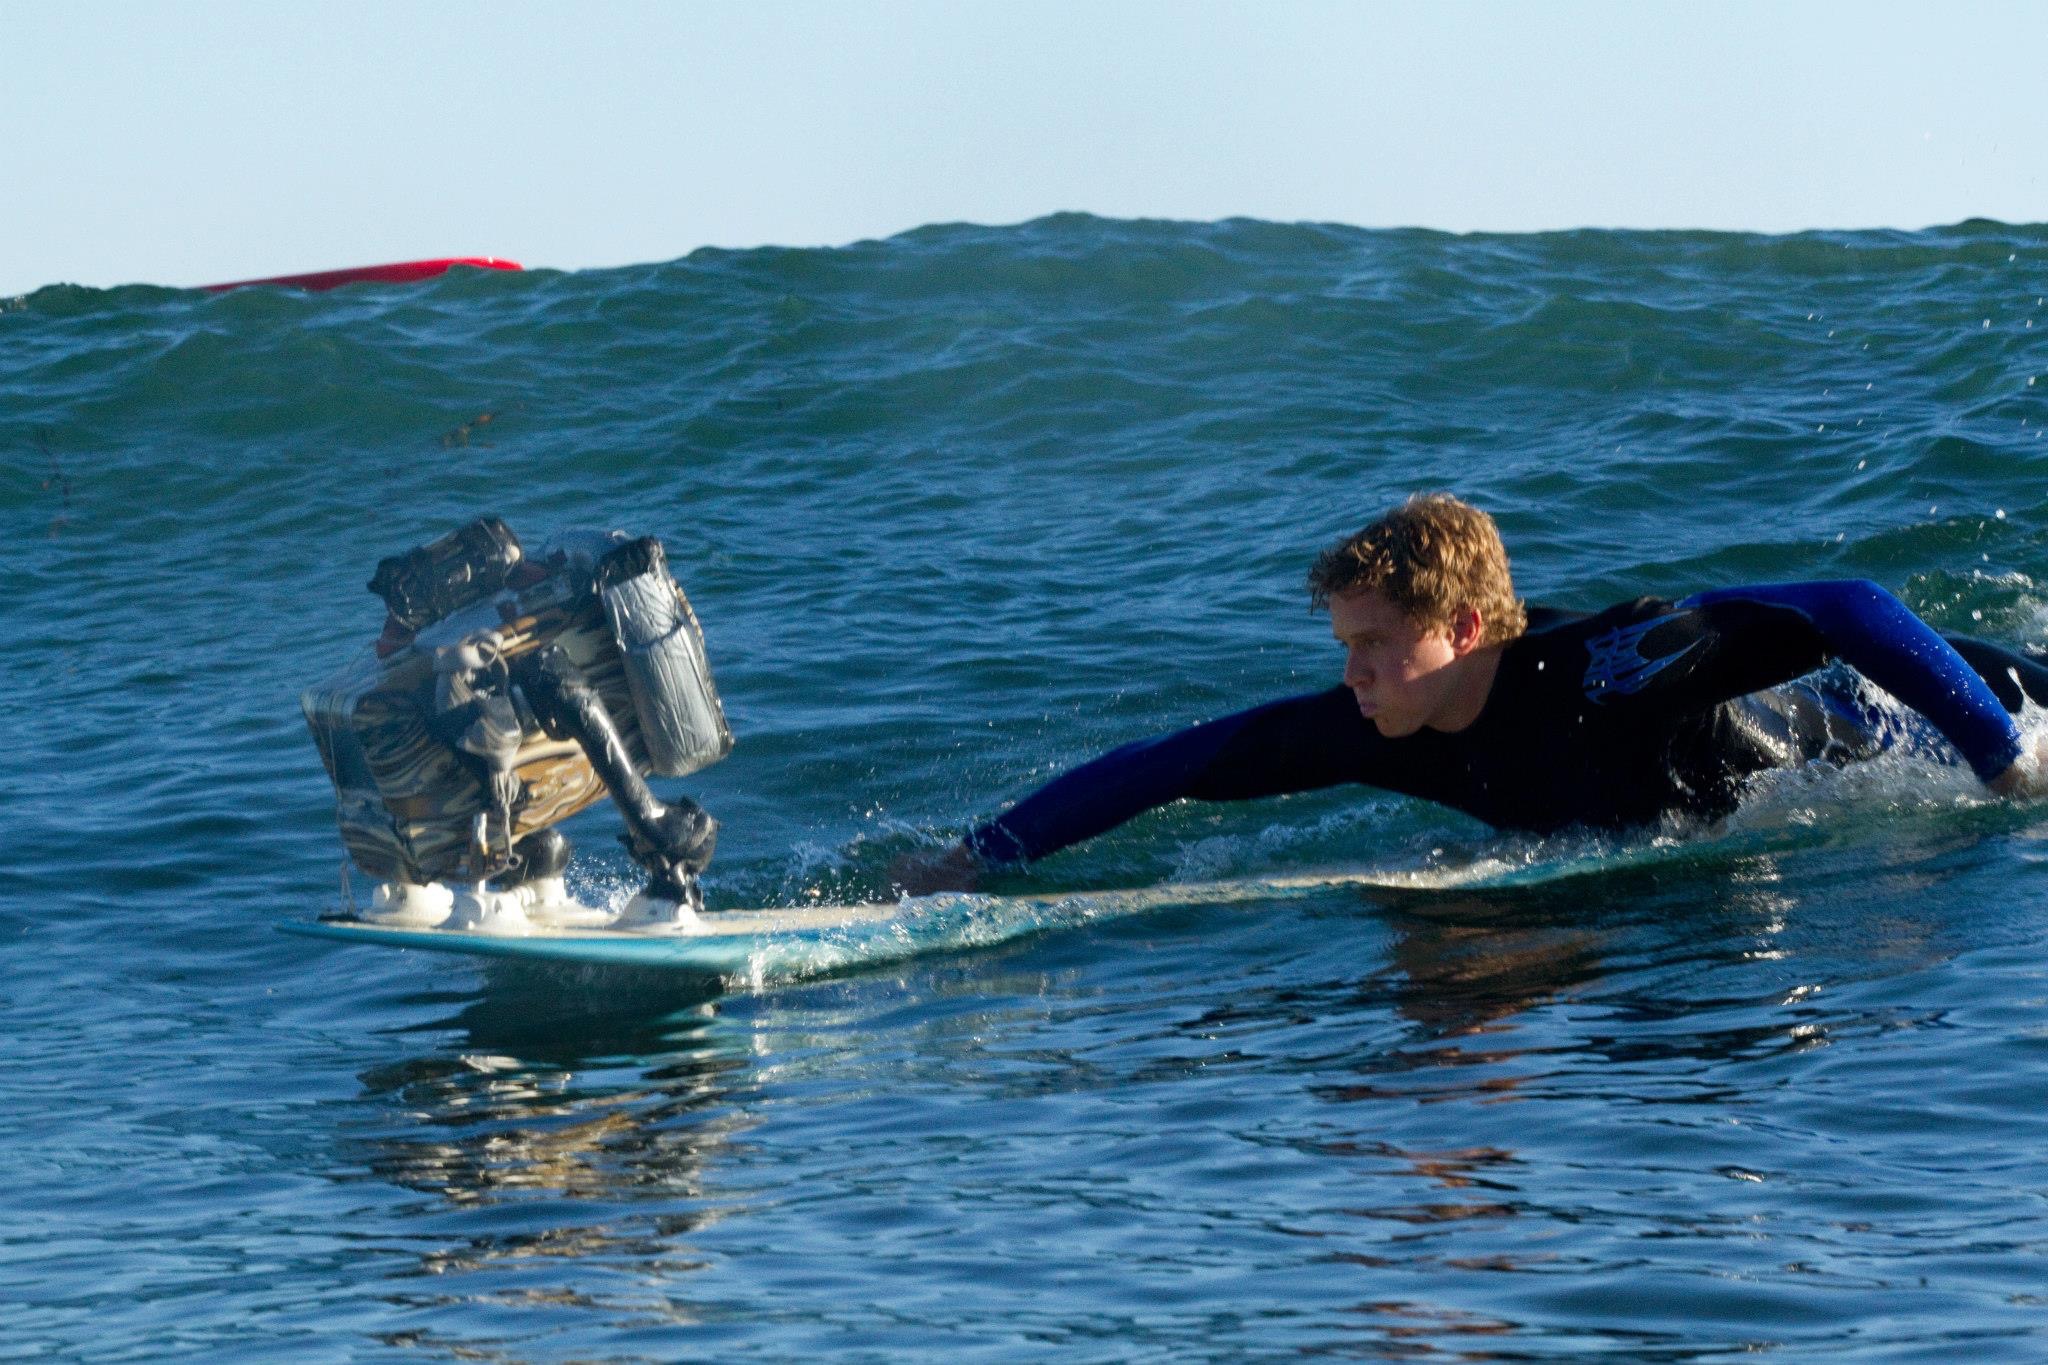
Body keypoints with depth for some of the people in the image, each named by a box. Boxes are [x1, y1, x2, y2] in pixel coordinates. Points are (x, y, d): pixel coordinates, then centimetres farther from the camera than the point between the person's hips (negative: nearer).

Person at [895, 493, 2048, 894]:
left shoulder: (1608, 669, -45)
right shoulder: (1382, 731, -25)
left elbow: (1851, 612, -47)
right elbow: (1176, 764, -22)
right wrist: (982, 855, -28)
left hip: (1854, 741, -6)